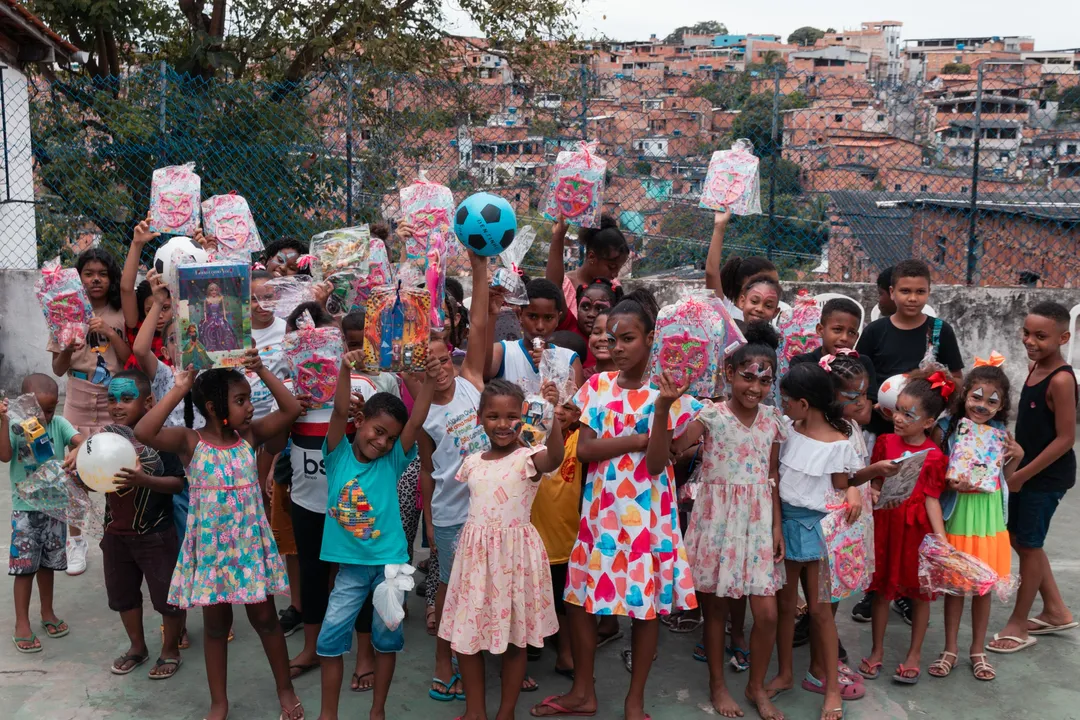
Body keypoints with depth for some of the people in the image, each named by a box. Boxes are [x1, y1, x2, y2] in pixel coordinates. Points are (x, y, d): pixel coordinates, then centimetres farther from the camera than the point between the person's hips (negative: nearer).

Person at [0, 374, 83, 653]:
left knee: (48, 563, 17)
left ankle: (47, 613, 34)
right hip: (25, 509, -3)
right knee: (25, 566, 2)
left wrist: (77, 452, -43)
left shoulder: (59, 424, -6)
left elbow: (81, 440, -21)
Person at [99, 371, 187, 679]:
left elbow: (177, 483, -20)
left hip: (155, 534, -6)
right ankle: (137, 647, 39)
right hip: (116, 532, 6)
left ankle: (170, 651, 25)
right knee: (122, 593, 20)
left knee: (167, 595, 5)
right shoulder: (106, 437, -1)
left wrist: (144, 480, -34)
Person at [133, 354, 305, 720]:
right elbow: (143, 432, -27)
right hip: (210, 546, -1)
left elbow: (292, 409, -9)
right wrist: (179, 390, -25)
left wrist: (262, 370, -14)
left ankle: (285, 689, 29)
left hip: (250, 544, 2)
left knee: (265, 618, 12)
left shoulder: (250, 435, -3)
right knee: (215, 624, 13)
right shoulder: (190, 442, -11)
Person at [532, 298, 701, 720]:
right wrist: (636, 439, -14)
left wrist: (663, 409, -27)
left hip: (646, 511, -3)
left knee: (647, 603, 5)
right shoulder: (597, 386, 3)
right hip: (600, 507, 4)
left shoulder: (663, 390, -7)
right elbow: (584, 450, -6)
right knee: (580, 596, 9)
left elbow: (656, 463, -15)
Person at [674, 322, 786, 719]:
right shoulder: (711, 415, -12)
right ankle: (717, 684, 30)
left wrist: (777, 526, 7)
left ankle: (757, 687, 26)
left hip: (757, 523, 4)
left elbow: (772, 477, 9)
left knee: (767, 613, 4)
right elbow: (675, 446, -28)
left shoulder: (772, 421, 3)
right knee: (715, 608, 10)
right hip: (717, 520, -3)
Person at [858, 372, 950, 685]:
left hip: (917, 528, -2)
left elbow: (932, 499, -8)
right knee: (882, 589, 11)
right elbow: (874, 484, 5)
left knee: (919, 593, 10)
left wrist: (941, 538, -16)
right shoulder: (885, 442, 0)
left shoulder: (934, 456, -8)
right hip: (885, 523, 2)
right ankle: (877, 650, 27)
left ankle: (914, 653, 27)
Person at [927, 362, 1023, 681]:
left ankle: (978, 650, 29)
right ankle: (950, 649, 26)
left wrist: (1017, 457, -9)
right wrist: (949, 483, -25)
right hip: (955, 517, -2)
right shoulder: (946, 429, -10)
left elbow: (1005, 482, 6)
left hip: (988, 519, 2)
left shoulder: (1001, 434, -1)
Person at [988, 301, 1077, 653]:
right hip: (1027, 470, 9)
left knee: (1028, 545, 3)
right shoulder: (1035, 367, 2)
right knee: (1018, 538, 17)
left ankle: (1018, 625, 20)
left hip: (1047, 476, -8)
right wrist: (1017, 466, 11)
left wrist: (1022, 475, -18)